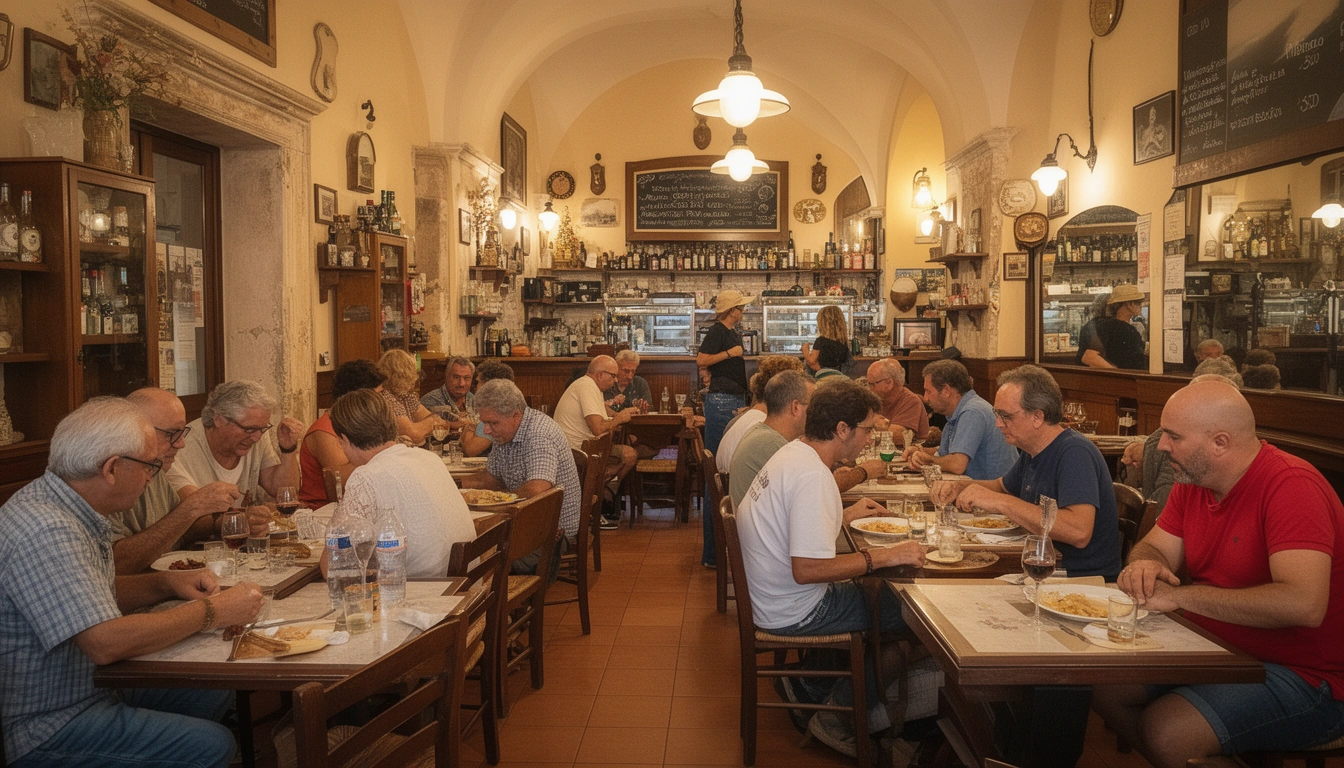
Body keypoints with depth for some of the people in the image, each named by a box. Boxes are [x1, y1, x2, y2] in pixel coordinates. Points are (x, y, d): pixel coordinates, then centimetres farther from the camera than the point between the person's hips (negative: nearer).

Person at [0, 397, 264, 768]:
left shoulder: (73, 514, 4)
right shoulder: (47, 532, -28)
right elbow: (105, 642, -33)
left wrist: (165, 583, 0)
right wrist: (211, 611, -24)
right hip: (44, 728, -10)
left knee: (215, 692, 6)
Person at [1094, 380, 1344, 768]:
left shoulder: (1292, 486, -23)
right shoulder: (1192, 482, 3)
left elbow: (1303, 604, -34)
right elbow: (1156, 547, 8)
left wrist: (1180, 595, -27)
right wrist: (1144, 565, -18)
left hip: (1303, 676, -8)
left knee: (1164, 731, -25)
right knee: (1104, 685, 0)